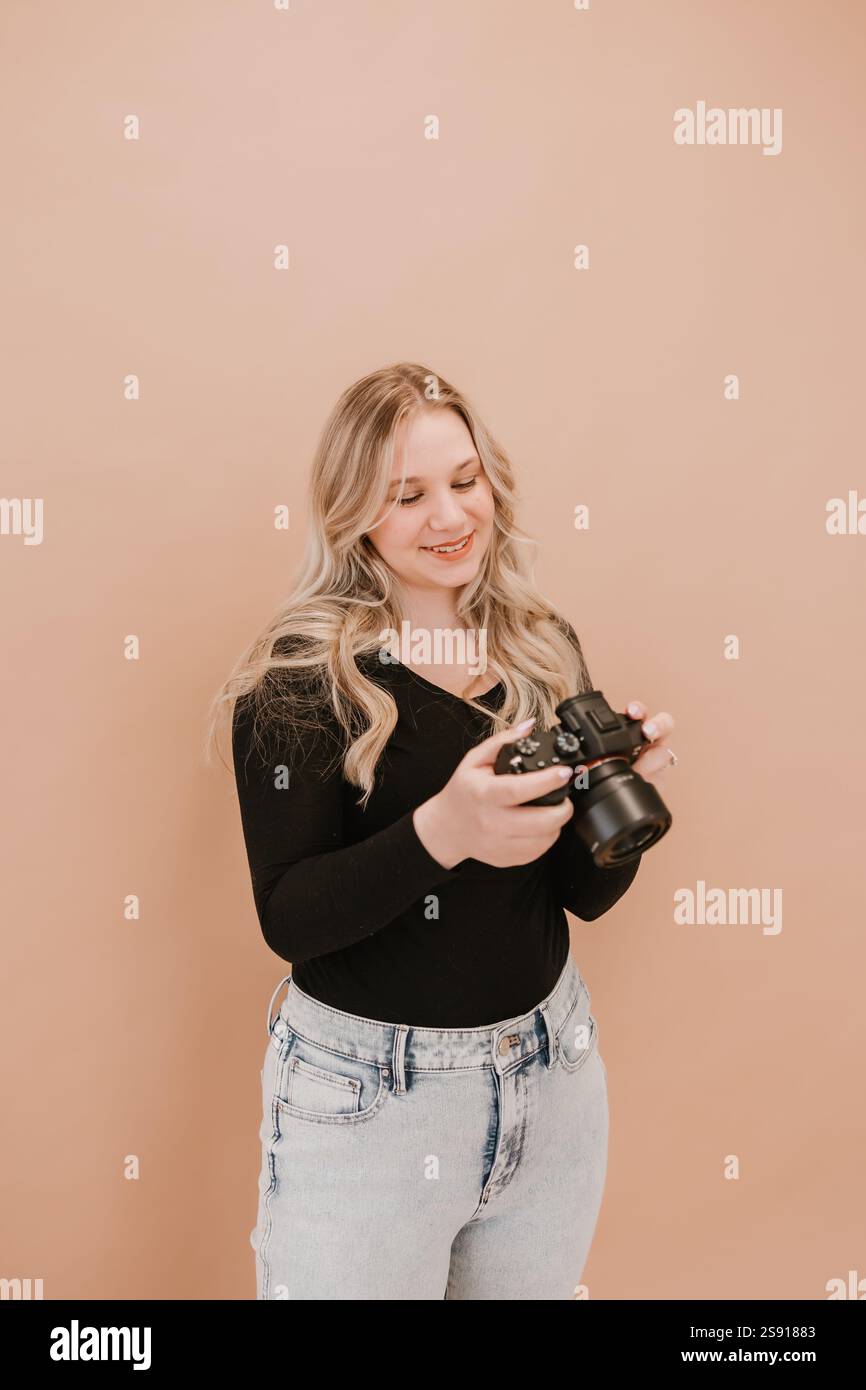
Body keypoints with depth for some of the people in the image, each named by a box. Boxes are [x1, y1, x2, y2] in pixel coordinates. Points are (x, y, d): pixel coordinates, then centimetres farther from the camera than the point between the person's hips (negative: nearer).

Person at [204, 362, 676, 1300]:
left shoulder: (542, 647, -1)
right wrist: (440, 832, -32)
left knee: (536, 1285, 24)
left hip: (549, 1070, 5)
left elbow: (586, 894, 2)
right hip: (366, 1098, -4)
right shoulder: (301, 671, -14)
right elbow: (288, 920, -17)